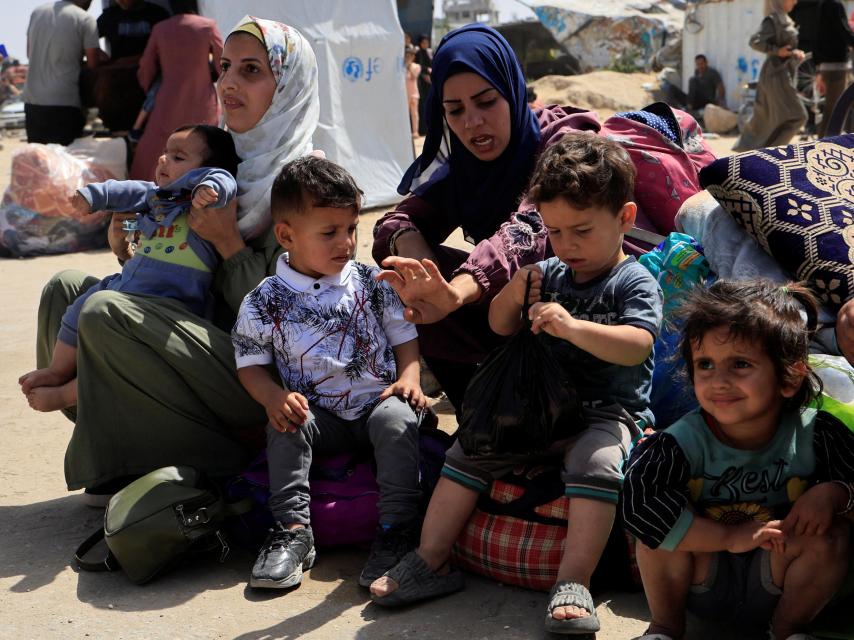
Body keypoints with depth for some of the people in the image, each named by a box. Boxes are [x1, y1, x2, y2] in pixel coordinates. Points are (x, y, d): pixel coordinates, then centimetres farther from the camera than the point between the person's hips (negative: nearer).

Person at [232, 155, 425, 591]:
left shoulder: (371, 283, 3)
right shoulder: (265, 302, -2)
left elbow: (404, 335, 9)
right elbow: (251, 364, 2)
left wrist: (409, 376, -10)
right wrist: (273, 397, -18)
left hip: (379, 401, 0)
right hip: (317, 414, 0)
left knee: (397, 419, -29)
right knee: (284, 428, -27)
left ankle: (398, 529, -26)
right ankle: (294, 530, -22)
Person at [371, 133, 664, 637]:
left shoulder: (634, 282, -7)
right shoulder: (550, 275, 12)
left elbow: (636, 346, -24)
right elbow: (500, 327, 14)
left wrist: (572, 327, -37)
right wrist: (515, 293, -8)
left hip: (610, 412, -6)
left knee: (594, 463, -36)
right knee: (470, 450, -4)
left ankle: (574, 583, -36)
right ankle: (431, 561, 0)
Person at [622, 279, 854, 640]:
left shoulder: (814, 434, -17)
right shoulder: (686, 441, -23)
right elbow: (638, 504, -37)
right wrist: (729, 537, -36)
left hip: (773, 589, 1)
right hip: (703, 586, -1)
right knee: (657, 521, -26)